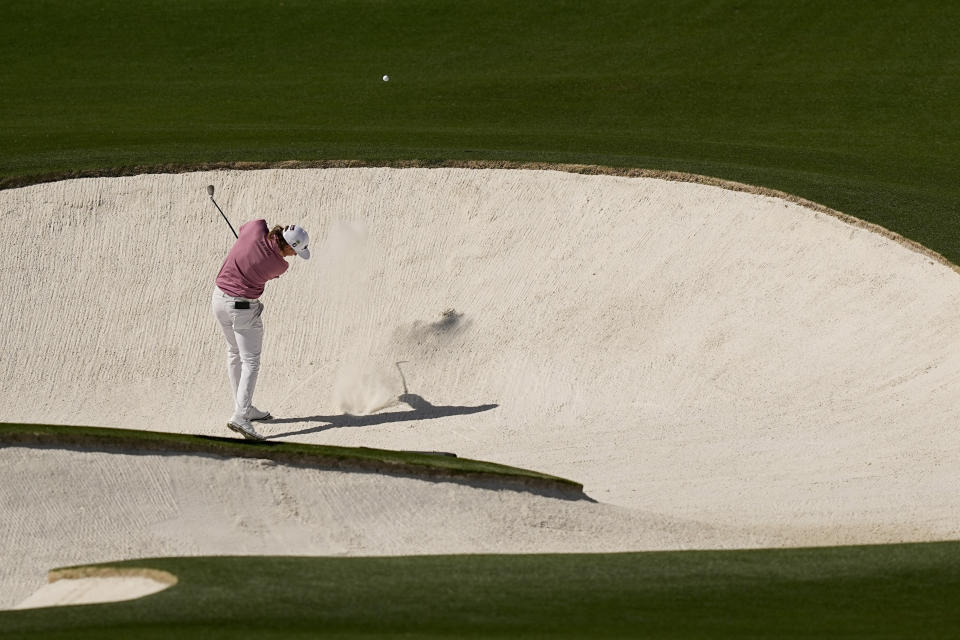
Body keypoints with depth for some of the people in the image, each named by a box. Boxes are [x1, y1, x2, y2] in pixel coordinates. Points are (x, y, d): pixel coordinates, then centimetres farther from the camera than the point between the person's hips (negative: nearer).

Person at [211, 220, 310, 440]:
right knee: (250, 362, -2)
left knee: (235, 353, 21)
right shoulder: (280, 265, -19)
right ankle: (240, 416, -15)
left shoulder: (257, 226, -12)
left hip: (219, 298, 7)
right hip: (244, 308, -7)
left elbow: (242, 230, 13)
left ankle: (244, 407, 30)